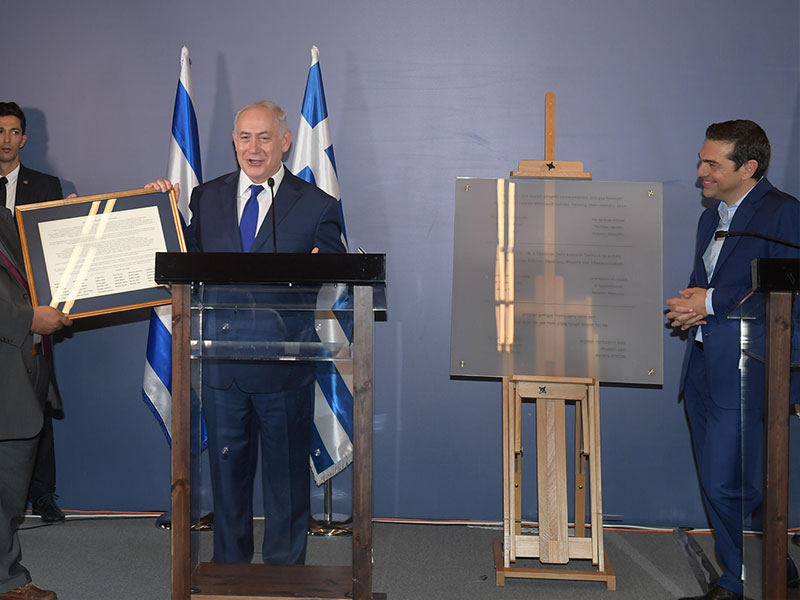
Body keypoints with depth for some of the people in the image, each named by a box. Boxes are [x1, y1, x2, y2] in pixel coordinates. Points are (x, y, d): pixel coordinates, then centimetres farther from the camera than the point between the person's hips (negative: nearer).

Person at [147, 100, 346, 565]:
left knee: (287, 474, 9)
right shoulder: (206, 198, 8)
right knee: (227, 472, 16)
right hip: (221, 362, 3)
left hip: (284, 365, -2)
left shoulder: (317, 206, -1)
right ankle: (228, 570, 33)